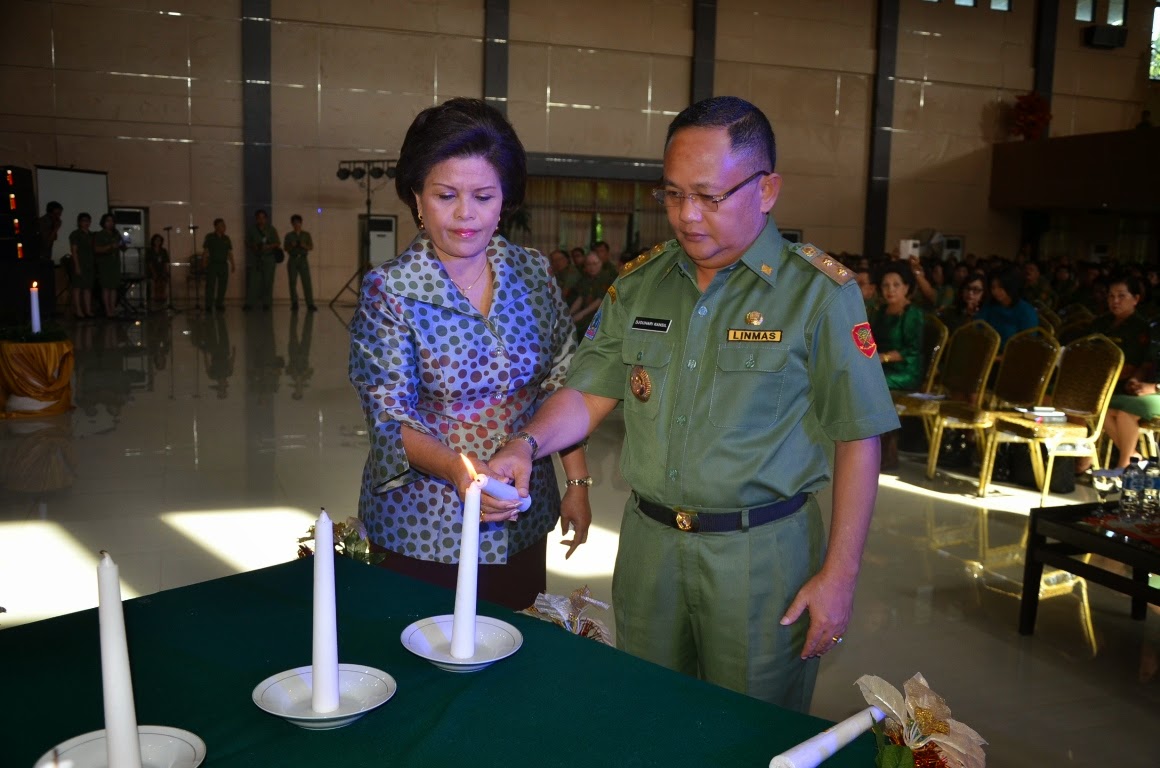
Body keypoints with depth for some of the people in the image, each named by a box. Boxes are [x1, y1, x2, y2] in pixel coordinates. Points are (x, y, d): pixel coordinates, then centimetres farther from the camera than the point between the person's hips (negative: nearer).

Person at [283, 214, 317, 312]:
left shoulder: (306, 234, 9)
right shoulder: (289, 235, 9)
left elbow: (311, 247, 5)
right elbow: (285, 248, 6)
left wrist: (304, 246, -14)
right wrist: (291, 246, -13)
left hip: (303, 259, -1)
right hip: (292, 260, 1)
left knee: (307, 282, -9)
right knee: (293, 283, -2)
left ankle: (310, 305, -13)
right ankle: (294, 305, 1)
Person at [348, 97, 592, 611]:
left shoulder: (532, 273, -2)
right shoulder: (389, 291, -12)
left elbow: (562, 384, 5)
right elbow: (390, 419, -14)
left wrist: (578, 482, 1)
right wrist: (455, 467, -32)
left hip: (524, 523, 3)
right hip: (424, 532, -3)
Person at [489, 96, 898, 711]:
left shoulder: (819, 292, -10)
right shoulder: (639, 284, 4)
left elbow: (857, 438, -9)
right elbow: (589, 392, 6)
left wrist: (840, 573, -11)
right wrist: (528, 443, -15)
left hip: (761, 552, -4)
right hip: (649, 541, 4)